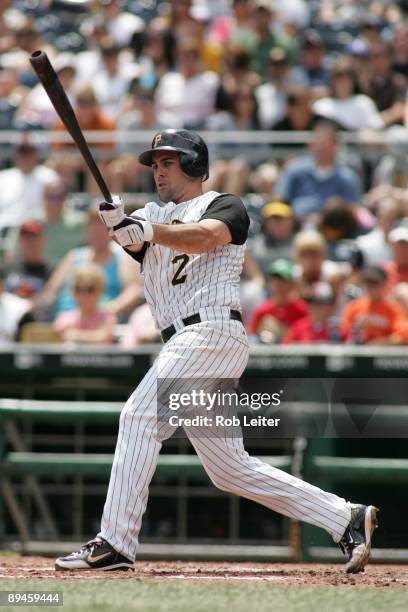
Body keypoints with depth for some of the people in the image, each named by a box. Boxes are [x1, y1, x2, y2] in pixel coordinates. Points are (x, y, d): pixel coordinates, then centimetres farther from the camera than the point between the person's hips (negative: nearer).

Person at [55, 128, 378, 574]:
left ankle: (114, 544, -25)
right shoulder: (154, 216, 25)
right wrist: (118, 224, -23)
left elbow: (202, 238, -17)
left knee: (141, 415, -21)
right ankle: (347, 519, 10)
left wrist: (148, 231, -33)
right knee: (231, 470, 6)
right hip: (184, 344, 8)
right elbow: (132, 237, 1)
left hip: (213, 331, -8)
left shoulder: (224, 206, 6)